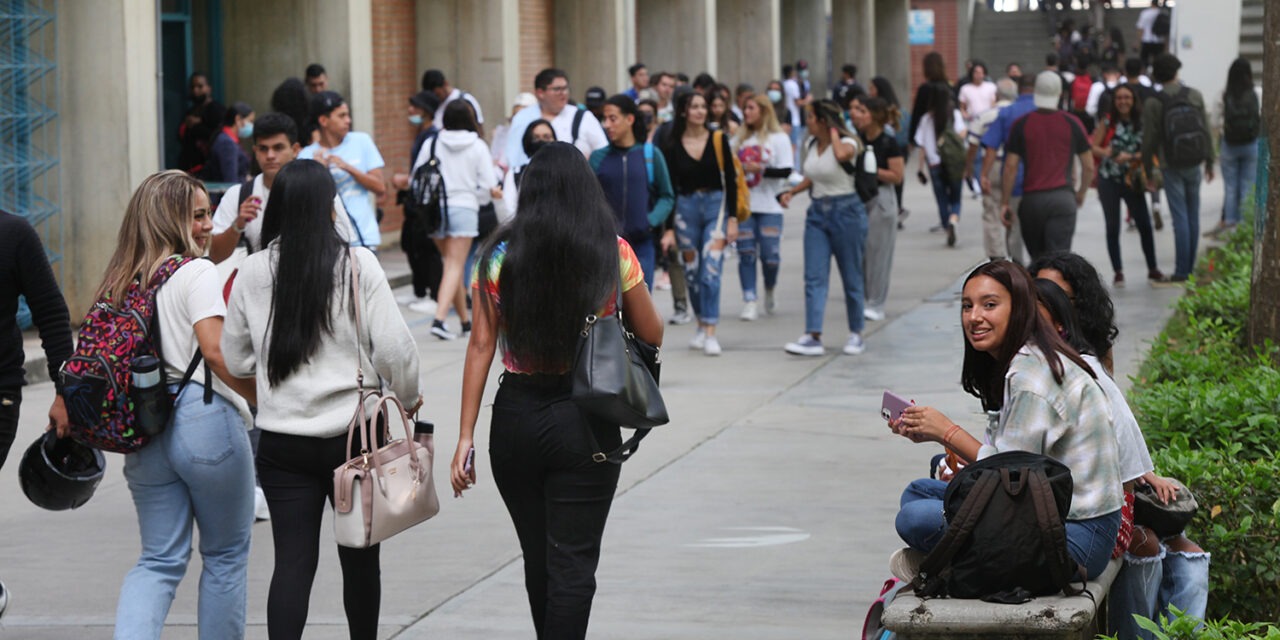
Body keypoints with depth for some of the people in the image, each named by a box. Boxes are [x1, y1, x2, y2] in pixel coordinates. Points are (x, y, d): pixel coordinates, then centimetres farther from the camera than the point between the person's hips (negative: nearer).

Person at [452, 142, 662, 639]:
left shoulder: (500, 256, -1)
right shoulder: (614, 253, -5)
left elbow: (481, 347, -3)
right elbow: (651, 336, 3)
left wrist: (465, 436, -1)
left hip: (514, 419, 2)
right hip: (585, 421, -2)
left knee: (538, 559, 18)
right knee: (572, 565, 0)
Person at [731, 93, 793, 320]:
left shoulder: (778, 138, -1)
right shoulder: (739, 138, 12)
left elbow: (786, 171, -9)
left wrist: (760, 169, -18)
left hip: (769, 206, -3)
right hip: (743, 205, 3)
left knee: (770, 255, -5)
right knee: (746, 254, -3)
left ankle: (769, 292, 23)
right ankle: (750, 302, 0)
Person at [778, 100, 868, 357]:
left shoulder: (848, 142, -10)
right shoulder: (812, 148, 9)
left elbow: (842, 154, -35)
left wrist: (834, 133, -17)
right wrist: (791, 192, 9)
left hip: (846, 211, -6)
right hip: (817, 213, 6)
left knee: (851, 277, 5)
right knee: (814, 277, -5)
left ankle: (856, 335, 19)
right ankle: (813, 337, -11)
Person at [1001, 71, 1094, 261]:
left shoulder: (1021, 125, 1)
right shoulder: (1072, 124, 2)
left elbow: (1011, 167, -3)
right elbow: (1089, 167, 6)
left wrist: (1005, 202, 4)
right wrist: (1081, 193, 23)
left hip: (1031, 198, 1)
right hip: (1062, 199, -1)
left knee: (1037, 258, 17)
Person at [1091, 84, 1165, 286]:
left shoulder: (1141, 122, 0)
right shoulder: (1107, 121, -3)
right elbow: (1093, 146, -4)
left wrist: (1130, 157, -16)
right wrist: (1105, 152, -23)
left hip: (1132, 180, 1)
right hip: (1109, 180, -1)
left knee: (1144, 224, 0)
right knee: (1113, 227, 4)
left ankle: (1152, 269, 14)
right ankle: (1118, 272, 13)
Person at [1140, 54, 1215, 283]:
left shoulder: (1153, 103, -9)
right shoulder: (1195, 96, -1)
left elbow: (1149, 140, -6)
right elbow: (1206, 131, 3)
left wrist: (1148, 172, 2)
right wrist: (1209, 161, 13)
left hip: (1171, 167, -2)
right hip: (1193, 163, 2)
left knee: (1180, 217, -2)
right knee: (1193, 215, 11)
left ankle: (1181, 271, -2)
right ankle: (1190, 267, 15)